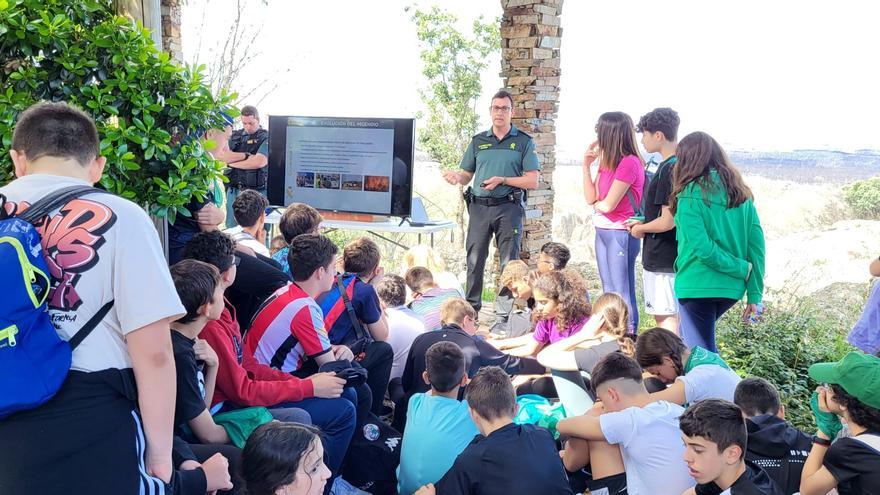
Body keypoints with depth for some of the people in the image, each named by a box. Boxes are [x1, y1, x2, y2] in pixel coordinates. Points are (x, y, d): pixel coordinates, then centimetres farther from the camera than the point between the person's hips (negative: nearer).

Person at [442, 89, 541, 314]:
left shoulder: (524, 141, 6)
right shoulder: (478, 141, 15)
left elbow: (532, 181, -1)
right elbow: (466, 175, 15)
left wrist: (502, 180, -12)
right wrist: (456, 177, -9)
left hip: (508, 208, -3)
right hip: (479, 206, 3)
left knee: (509, 262, -2)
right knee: (474, 259, 3)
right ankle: (471, 308, 12)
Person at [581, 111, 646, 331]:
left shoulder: (629, 163, -17)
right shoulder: (607, 161, 10)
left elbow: (608, 204, -19)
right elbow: (591, 199, 5)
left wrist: (597, 204, 3)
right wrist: (586, 165, 1)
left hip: (619, 233, -9)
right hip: (602, 231, 9)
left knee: (622, 294, -3)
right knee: (609, 293, 16)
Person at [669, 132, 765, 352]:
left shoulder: (690, 195, -10)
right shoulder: (741, 193, 8)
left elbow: (702, 248, -19)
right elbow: (757, 246, 5)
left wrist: (743, 269, -9)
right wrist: (755, 295, 6)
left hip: (698, 287, -7)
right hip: (732, 287, 7)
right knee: (705, 344, 27)